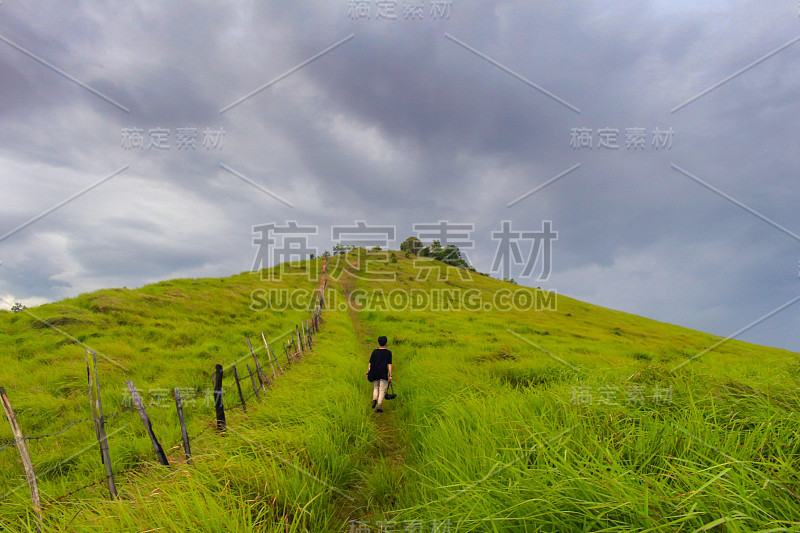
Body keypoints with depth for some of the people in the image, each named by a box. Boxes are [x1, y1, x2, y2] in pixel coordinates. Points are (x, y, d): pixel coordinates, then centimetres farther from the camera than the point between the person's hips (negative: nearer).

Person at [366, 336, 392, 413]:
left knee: (375, 388, 20)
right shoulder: (388, 353, -1)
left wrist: (367, 373, 8)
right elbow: (389, 365, -8)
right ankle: (379, 407, -3)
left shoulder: (374, 352, 4)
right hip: (384, 374, -2)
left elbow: (370, 363, 2)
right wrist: (390, 375, -8)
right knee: (382, 390, 3)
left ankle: (374, 399, -6)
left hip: (375, 374, 2)